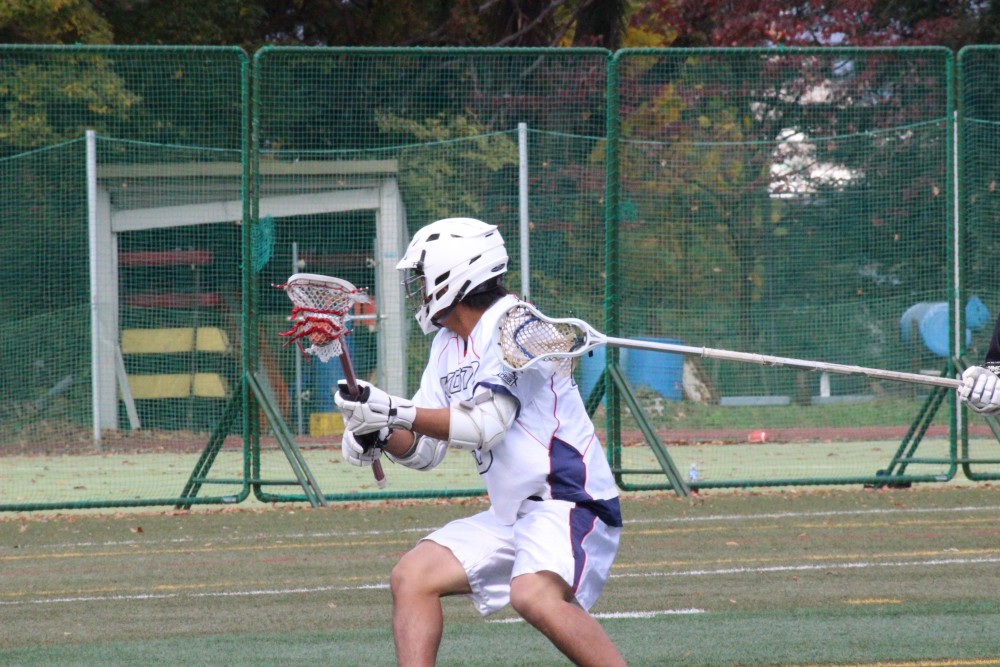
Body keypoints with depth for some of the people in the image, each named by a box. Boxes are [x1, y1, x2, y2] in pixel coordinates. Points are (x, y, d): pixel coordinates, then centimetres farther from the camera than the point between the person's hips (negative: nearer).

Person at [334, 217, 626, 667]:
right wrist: (381, 433, -7)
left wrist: (394, 412, -25)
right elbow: (426, 450, 14)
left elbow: (486, 426, -23)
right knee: (411, 577, 1)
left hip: (567, 500, -10)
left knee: (534, 596, -33)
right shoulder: (448, 345, 15)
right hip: (509, 514, 10)